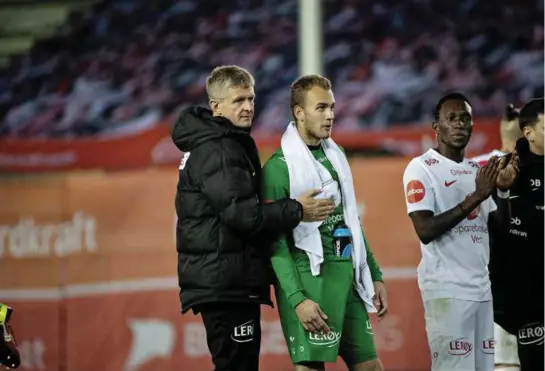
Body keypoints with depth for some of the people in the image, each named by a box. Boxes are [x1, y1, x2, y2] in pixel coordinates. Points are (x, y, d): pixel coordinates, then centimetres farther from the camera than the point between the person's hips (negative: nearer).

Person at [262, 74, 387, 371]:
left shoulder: (335, 156, 14)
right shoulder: (279, 166, -9)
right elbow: (275, 240, -13)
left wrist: (375, 275, 18)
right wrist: (297, 299, -20)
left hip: (347, 277, 8)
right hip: (309, 279, -7)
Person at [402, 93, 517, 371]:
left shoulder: (477, 169, 16)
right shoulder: (421, 168, -5)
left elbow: (501, 224, 17)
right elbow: (425, 231, -15)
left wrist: (503, 190, -2)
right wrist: (475, 197, -17)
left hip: (481, 286, 7)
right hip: (446, 288, -7)